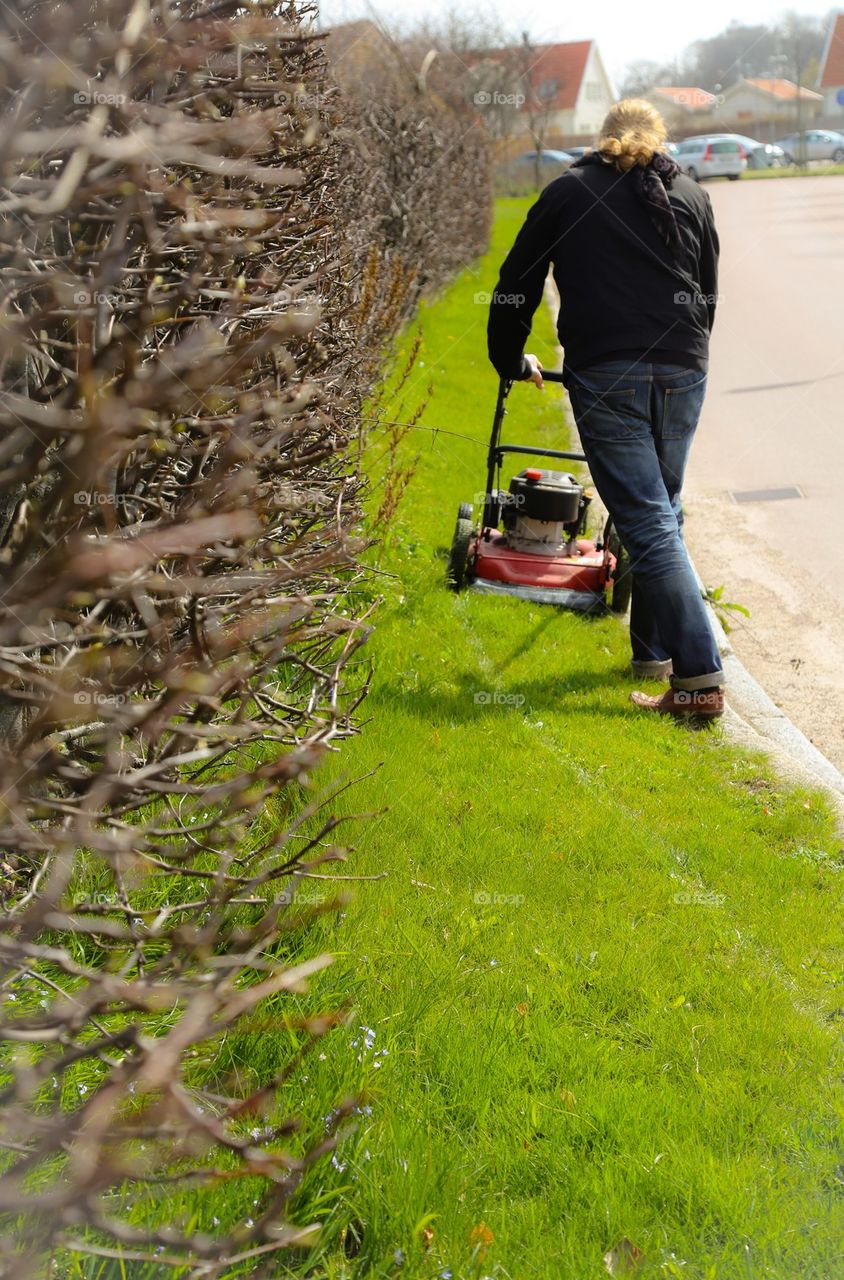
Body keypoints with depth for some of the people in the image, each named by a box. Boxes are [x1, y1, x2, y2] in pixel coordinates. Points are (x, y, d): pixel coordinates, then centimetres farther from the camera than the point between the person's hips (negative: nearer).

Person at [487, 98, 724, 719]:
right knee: (662, 511, 18)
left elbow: (516, 289, 14)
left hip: (604, 376, -3)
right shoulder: (692, 197, 18)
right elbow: (708, 297, 22)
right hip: (682, 374, 4)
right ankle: (654, 649, 27)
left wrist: (512, 361, 28)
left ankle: (700, 678, -13)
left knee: (649, 522, -7)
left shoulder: (567, 192, 12)